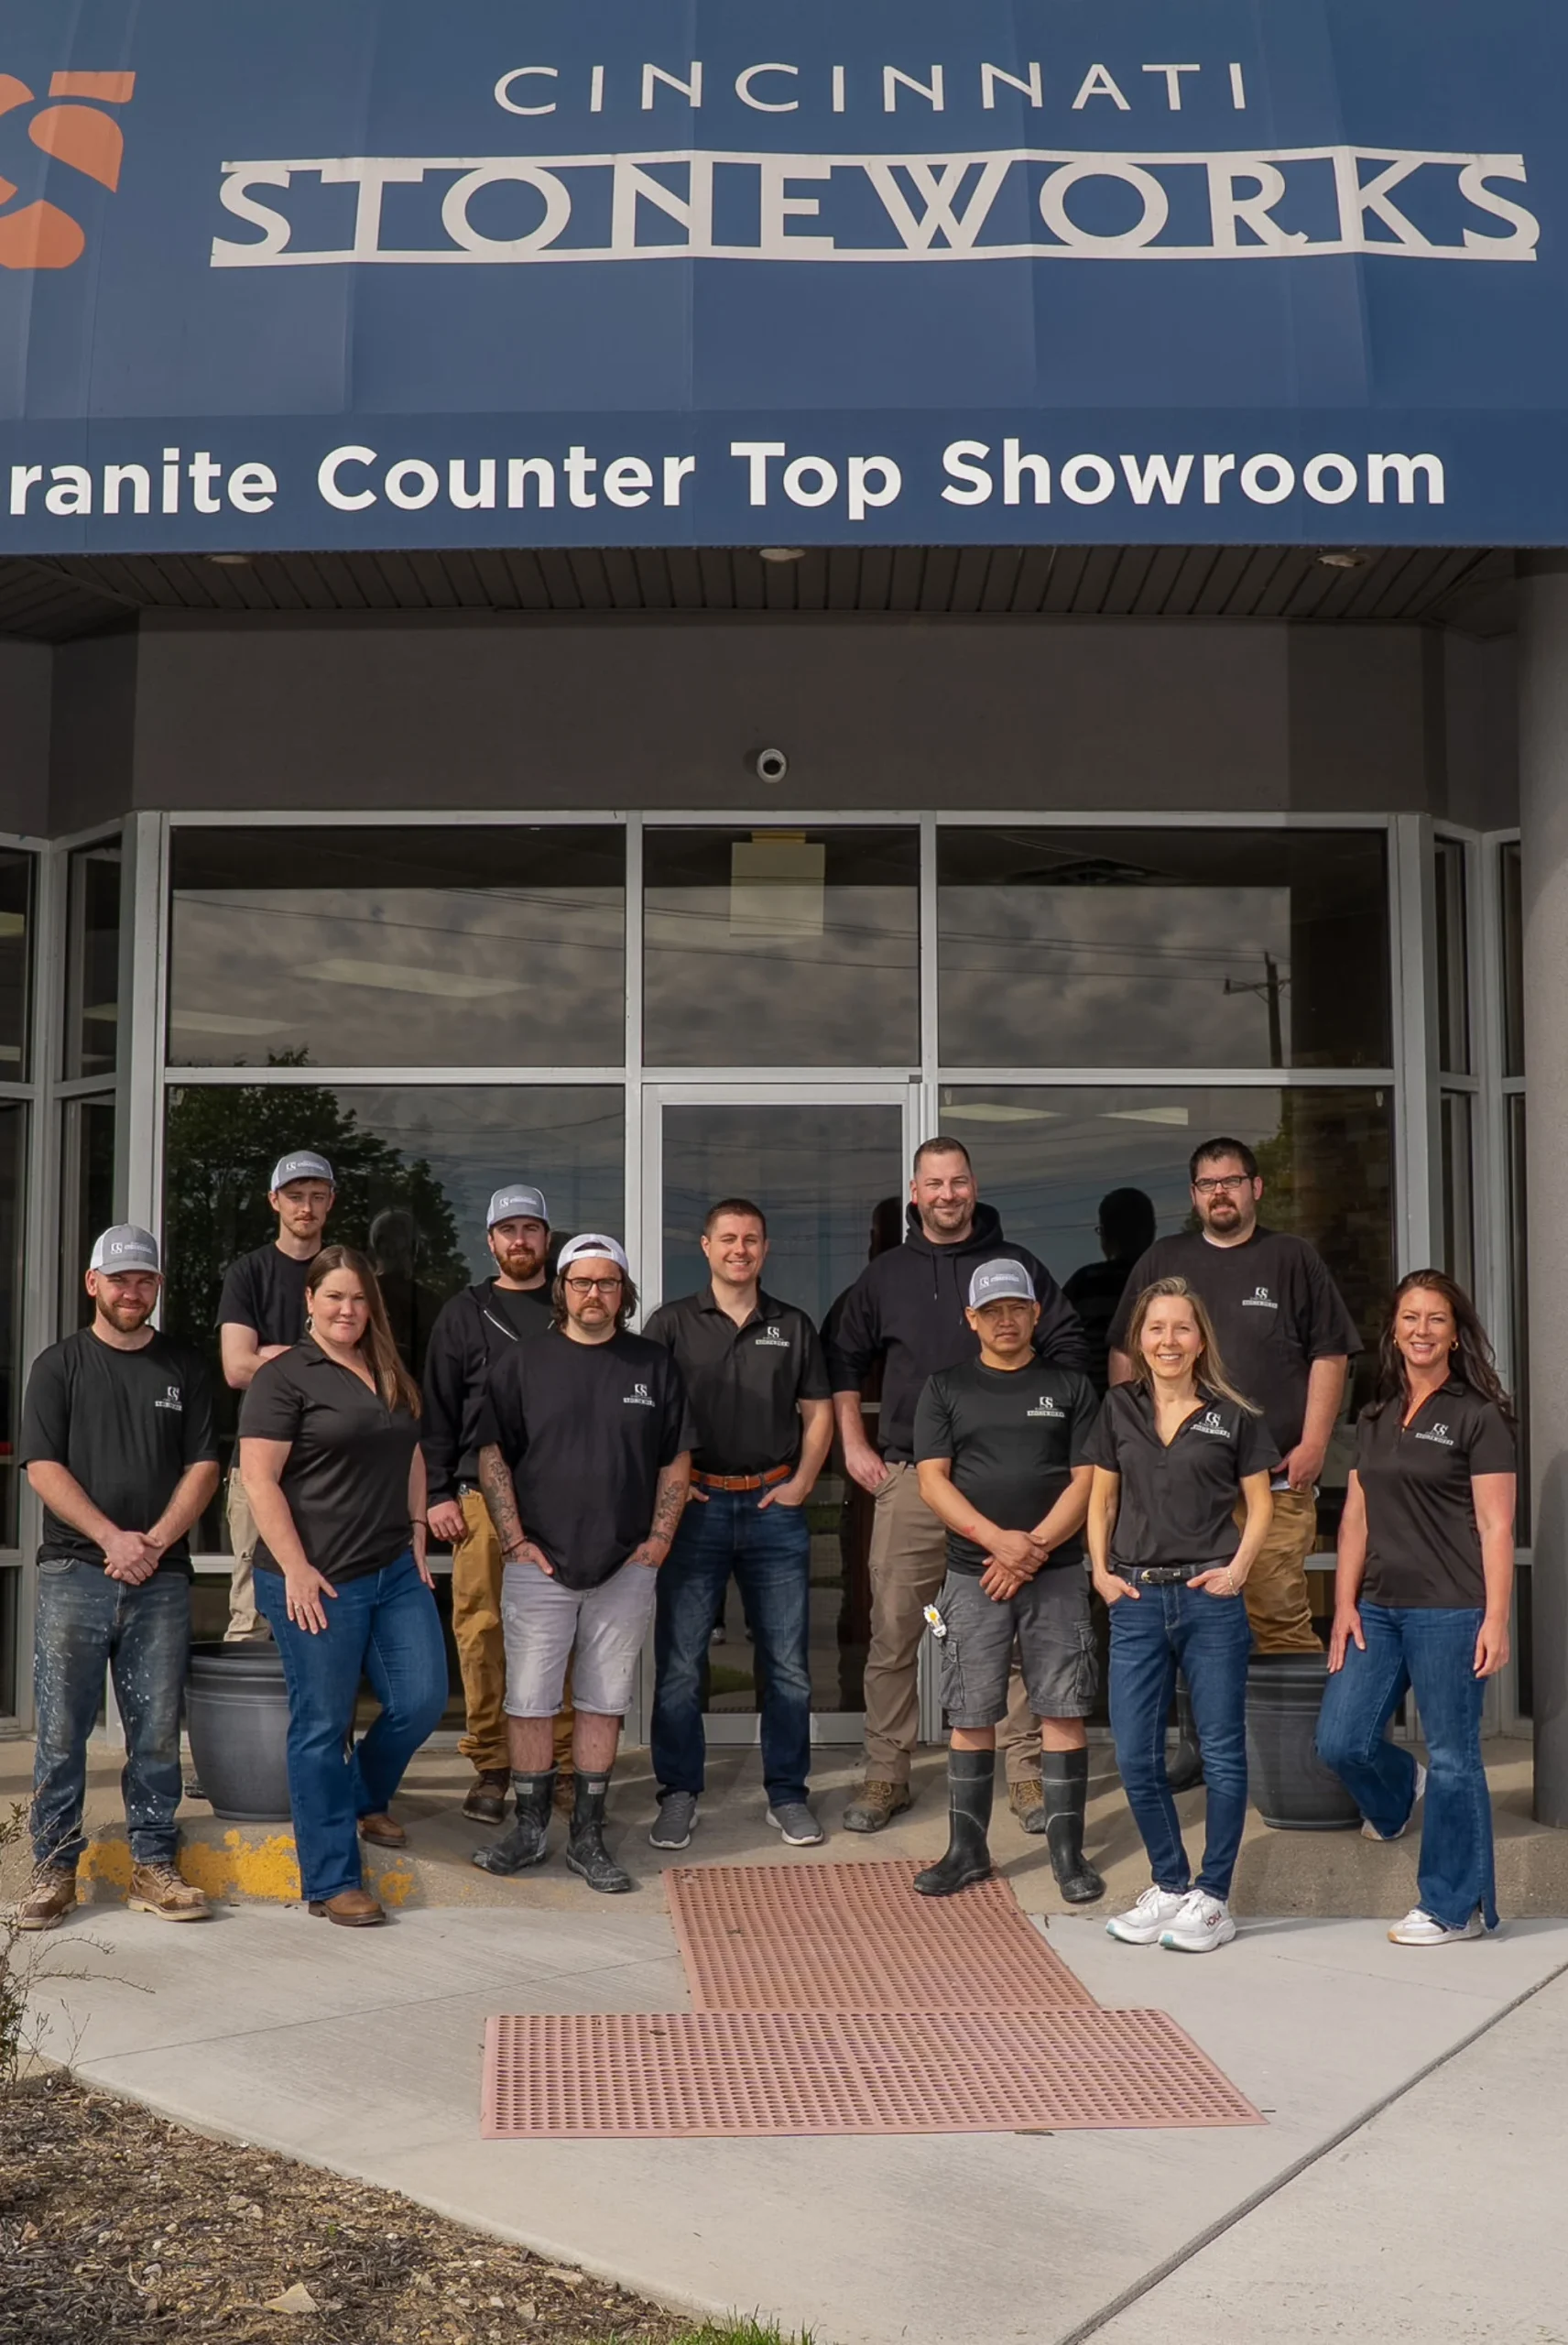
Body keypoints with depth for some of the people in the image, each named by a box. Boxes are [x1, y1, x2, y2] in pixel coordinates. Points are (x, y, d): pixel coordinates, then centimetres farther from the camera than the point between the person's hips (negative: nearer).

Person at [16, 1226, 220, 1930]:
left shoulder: (185, 1369, 12)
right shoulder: (59, 1365, 7)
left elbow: (203, 1467, 6)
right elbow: (43, 1467, -2)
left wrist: (154, 1541, -8)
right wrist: (112, 1538, -12)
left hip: (161, 1577, 1)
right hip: (74, 1574, -1)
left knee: (157, 1732, 3)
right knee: (61, 1732, -1)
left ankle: (153, 1865, 11)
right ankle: (54, 1871, 8)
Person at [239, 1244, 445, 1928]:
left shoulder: (391, 1376, 15)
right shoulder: (284, 1376, -7)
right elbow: (259, 1480, -12)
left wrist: (417, 1534, 12)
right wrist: (295, 1570, -17)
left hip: (395, 1572, 7)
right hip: (318, 1581, -6)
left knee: (422, 1700, 5)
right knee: (322, 1727, 1)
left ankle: (365, 1798, 34)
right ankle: (331, 1883, 12)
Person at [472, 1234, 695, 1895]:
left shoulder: (655, 1366, 7)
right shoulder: (521, 1363, 3)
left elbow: (676, 1459, 10)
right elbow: (492, 1453, 2)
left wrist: (659, 1539, 1)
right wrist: (514, 1540, -5)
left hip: (625, 1568, 1)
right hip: (539, 1563, -1)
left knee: (604, 1702, 7)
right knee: (529, 1699, 2)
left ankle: (587, 1835, 16)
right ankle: (530, 1828, 16)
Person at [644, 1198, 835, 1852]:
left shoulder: (793, 1326, 11)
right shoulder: (673, 1323, 4)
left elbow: (818, 1412, 14)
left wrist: (801, 1483, 2)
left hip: (774, 1505, 2)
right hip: (695, 1504, -2)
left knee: (787, 1660, 4)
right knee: (679, 1659, 0)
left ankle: (787, 1793, 16)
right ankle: (679, 1793, 13)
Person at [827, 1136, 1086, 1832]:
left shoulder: (1018, 1267, 6)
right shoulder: (885, 1275, 10)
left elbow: (1068, 1352, 9)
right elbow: (843, 1362, 18)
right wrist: (854, 1447, 10)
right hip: (910, 1477, 1)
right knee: (894, 1630, 0)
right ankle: (885, 1774, 11)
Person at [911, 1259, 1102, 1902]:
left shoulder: (1069, 1386, 9)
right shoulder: (946, 1389, 9)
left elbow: (1085, 1481, 1)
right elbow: (932, 1481, 0)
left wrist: (1033, 1548, -11)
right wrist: (998, 1539, -14)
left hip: (1056, 1573, 0)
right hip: (972, 1575, 0)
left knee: (1064, 1712, -1)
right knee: (971, 1716, 4)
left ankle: (1068, 1852, 7)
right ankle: (967, 1849, 14)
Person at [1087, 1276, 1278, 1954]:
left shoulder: (1234, 1415, 1)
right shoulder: (1119, 1409, 9)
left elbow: (1259, 1504, 5)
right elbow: (1102, 1498, 14)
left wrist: (1239, 1567, -8)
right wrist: (1100, 1569, 2)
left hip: (1210, 1600, -3)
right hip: (1136, 1600, 3)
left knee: (1221, 1751, 3)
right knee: (1135, 1757, 5)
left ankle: (1212, 1898, 14)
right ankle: (1169, 1886, 23)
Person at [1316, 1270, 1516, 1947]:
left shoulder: (1478, 1417, -4)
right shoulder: (1375, 1420, 14)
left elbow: (1495, 1525, -8)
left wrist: (1496, 1620, -13)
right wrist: (1344, 1604, 7)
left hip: (1448, 1611, -6)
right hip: (1378, 1606, 6)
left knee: (1452, 1757, 1)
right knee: (1340, 1741, 3)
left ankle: (1455, 1905, 14)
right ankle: (1400, 1793, 36)